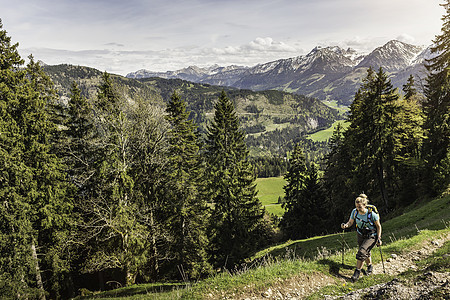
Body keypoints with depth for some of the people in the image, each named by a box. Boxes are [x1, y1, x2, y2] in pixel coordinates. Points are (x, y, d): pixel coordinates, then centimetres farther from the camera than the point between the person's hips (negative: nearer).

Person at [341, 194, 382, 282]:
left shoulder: (372, 214, -27)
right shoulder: (355, 212, -16)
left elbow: (378, 226, -12)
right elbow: (350, 222, -5)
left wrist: (379, 238, -13)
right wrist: (345, 225, -27)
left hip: (371, 236, -5)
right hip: (361, 235, 5)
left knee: (361, 252, -20)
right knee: (366, 253, 20)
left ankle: (357, 272, -6)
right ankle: (370, 266, 48)